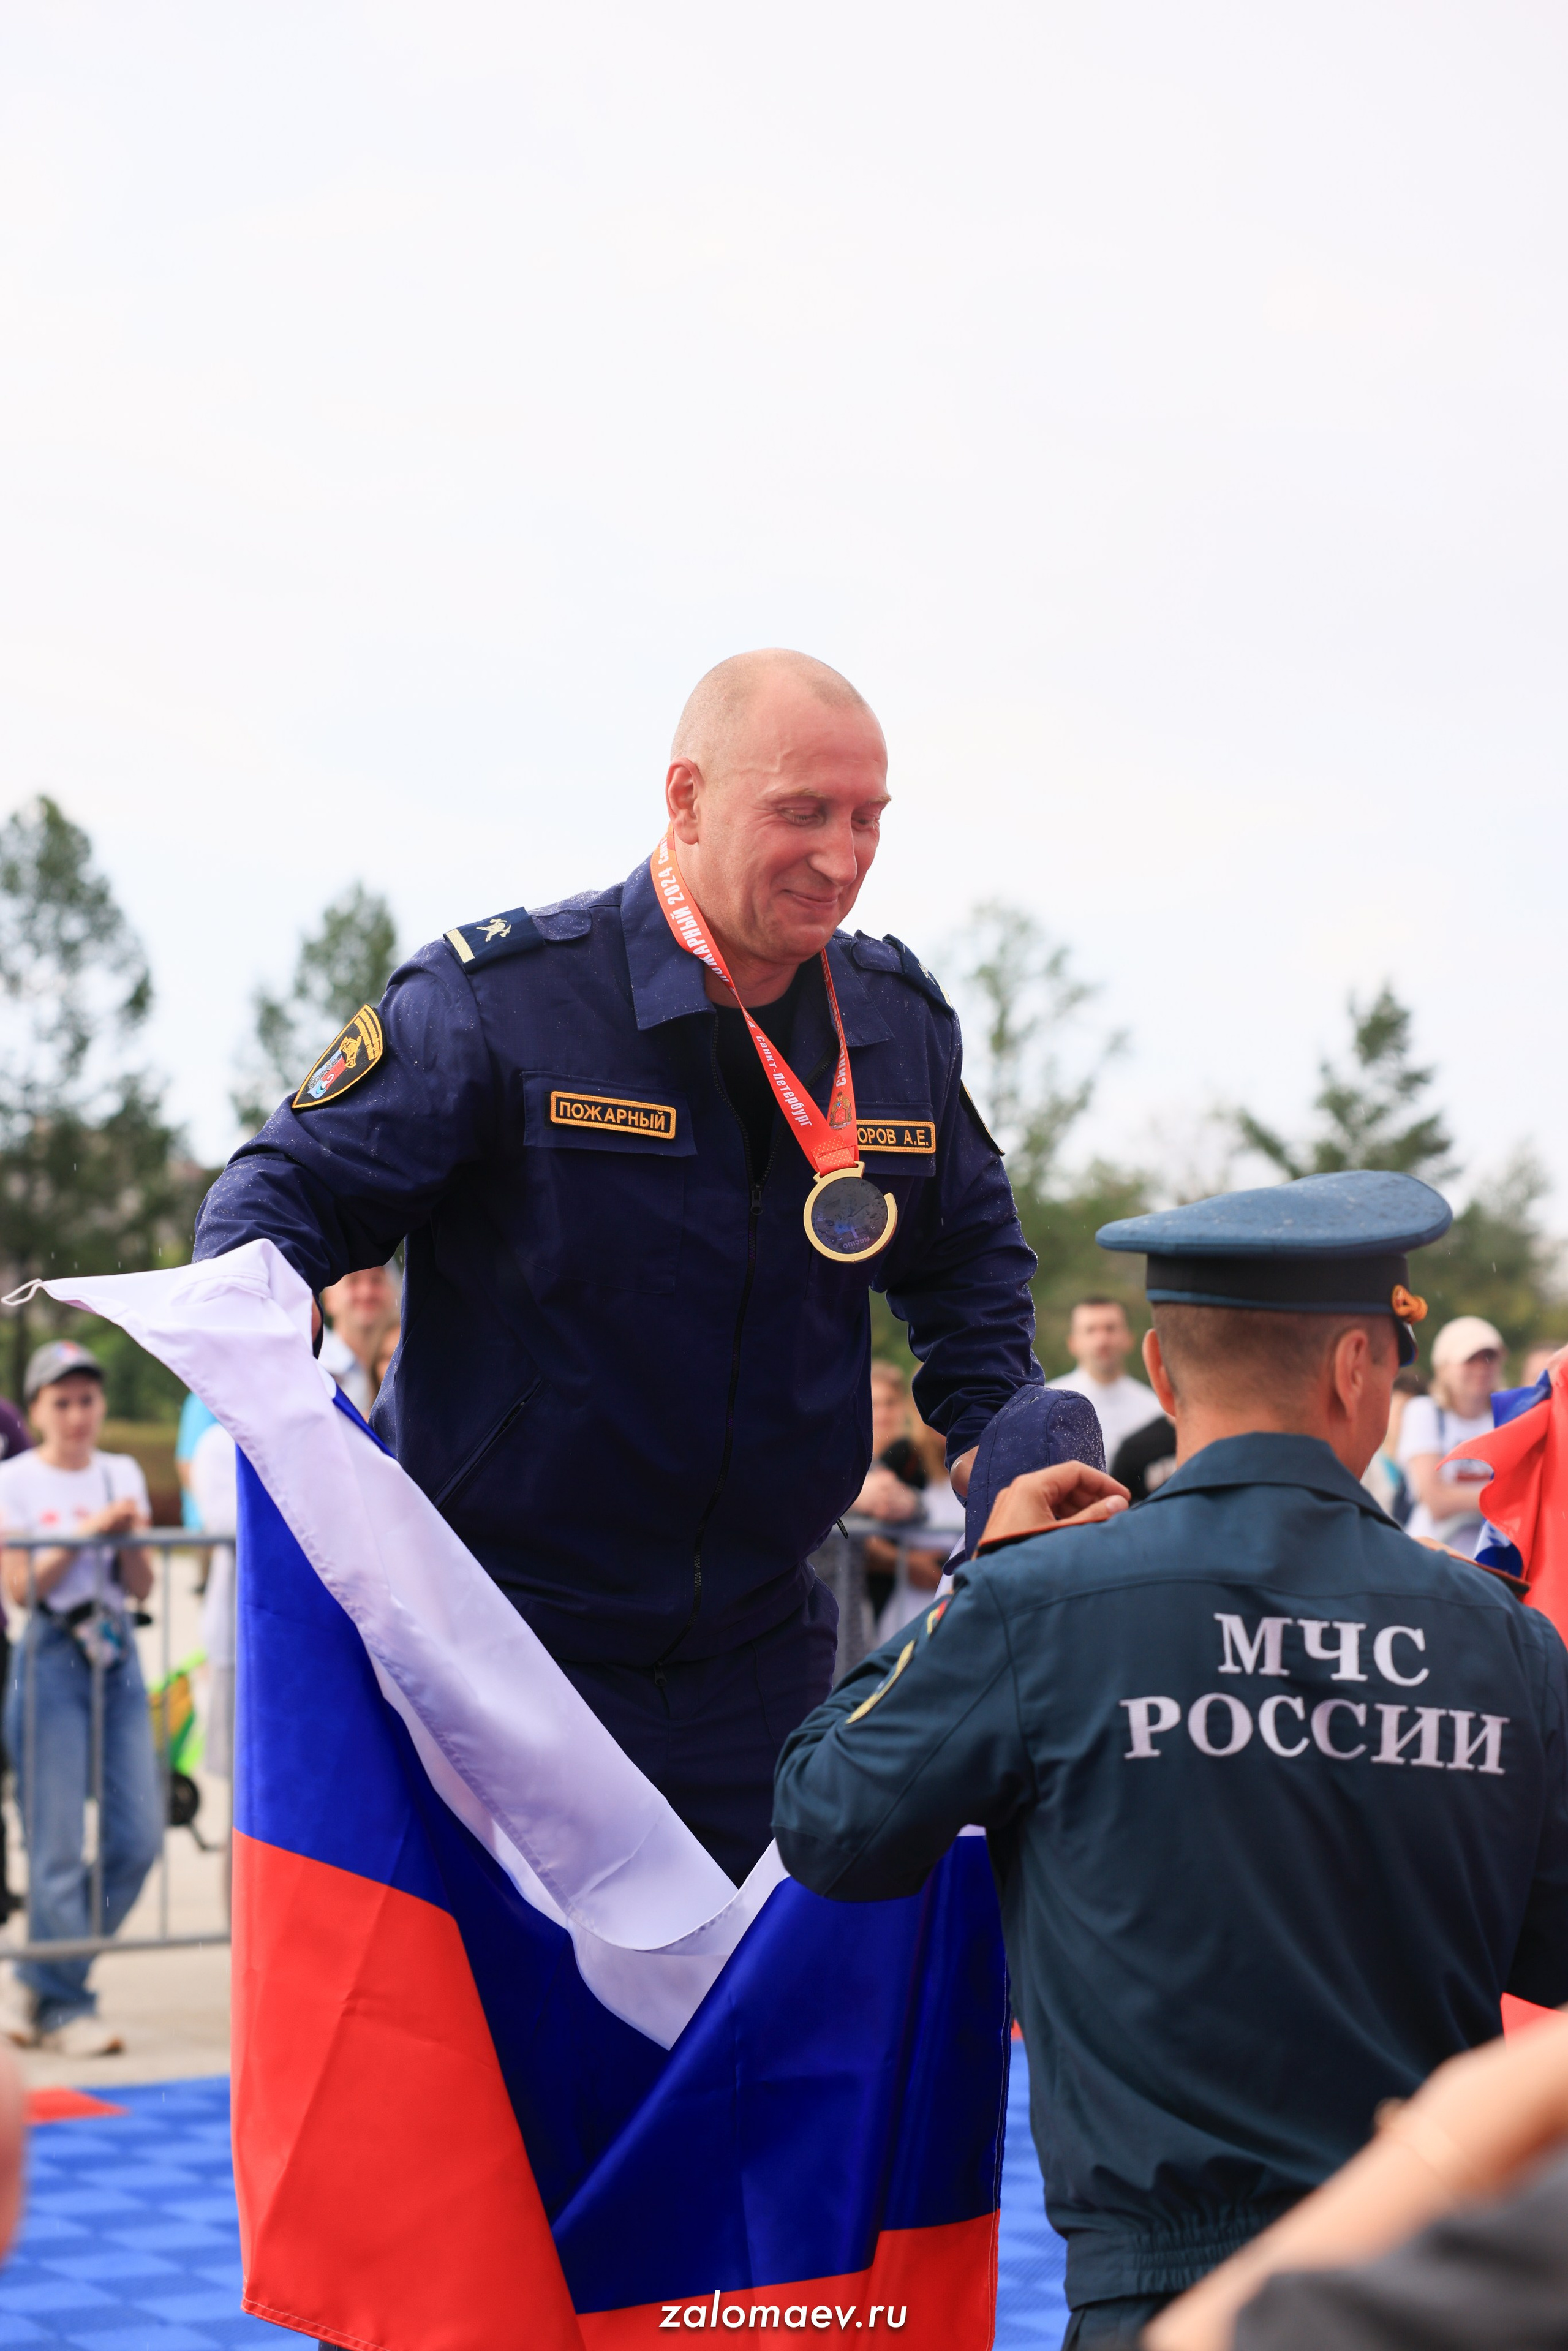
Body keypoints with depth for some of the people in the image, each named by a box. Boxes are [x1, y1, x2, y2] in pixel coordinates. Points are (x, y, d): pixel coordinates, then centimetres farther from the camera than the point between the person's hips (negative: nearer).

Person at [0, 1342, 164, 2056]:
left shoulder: (122, 1474, 12)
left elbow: (142, 1588, 8)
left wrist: (129, 1536, -10)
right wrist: (86, 1533, -16)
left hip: (117, 1657, 5)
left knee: (139, 1838, 1)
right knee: (57, 1847, -6)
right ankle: (65, 2007, 3)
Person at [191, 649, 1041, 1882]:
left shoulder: (901, 1025, 4)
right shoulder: (495, 1002, -13)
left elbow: (968, 1255, 20)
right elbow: (289, 1189, -7)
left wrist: (997, 1441, 7)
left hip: (756, 1650, 5)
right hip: (503, 1636, -4)